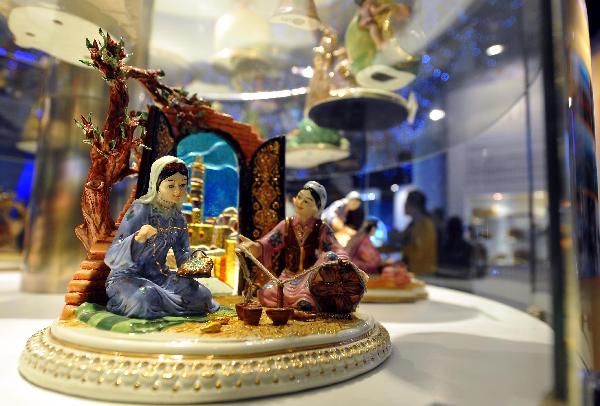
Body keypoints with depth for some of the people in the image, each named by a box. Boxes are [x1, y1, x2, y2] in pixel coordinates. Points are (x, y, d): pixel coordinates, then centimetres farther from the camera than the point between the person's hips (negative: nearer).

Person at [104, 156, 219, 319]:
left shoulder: (178, 219, 2)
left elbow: (183, 256, 7)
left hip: (159, 276, 5)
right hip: (128, 277, -4)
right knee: (146, 298, -37)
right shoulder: (139, 211, -15)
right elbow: (111, 256, -19)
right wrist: (137, 239, -39)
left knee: (202, 295, -17)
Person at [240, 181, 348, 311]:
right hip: (289, 277, 1)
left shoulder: (322, 229, -3)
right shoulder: (286, 225, 1)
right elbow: (266, 245, -8)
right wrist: (254, 246, -31)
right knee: (266, 293, -26)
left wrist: (343, 262, -35)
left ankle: (307, 298, -25)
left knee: (330, 256, -28)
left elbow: (338, 252, -11)